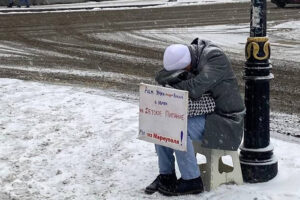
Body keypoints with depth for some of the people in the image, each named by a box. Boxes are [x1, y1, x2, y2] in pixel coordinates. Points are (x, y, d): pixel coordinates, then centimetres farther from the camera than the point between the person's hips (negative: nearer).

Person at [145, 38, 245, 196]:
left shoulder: (215, 58, -24)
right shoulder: (184, 58, 1)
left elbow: (194, 89, -34)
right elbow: (161, 77, -2)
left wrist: (173, 84, -16)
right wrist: (179, 77, -23)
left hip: (224, 119, -8)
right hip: (203, 114, 9)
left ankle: (191, 181, -11)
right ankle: (166, 175, 3)